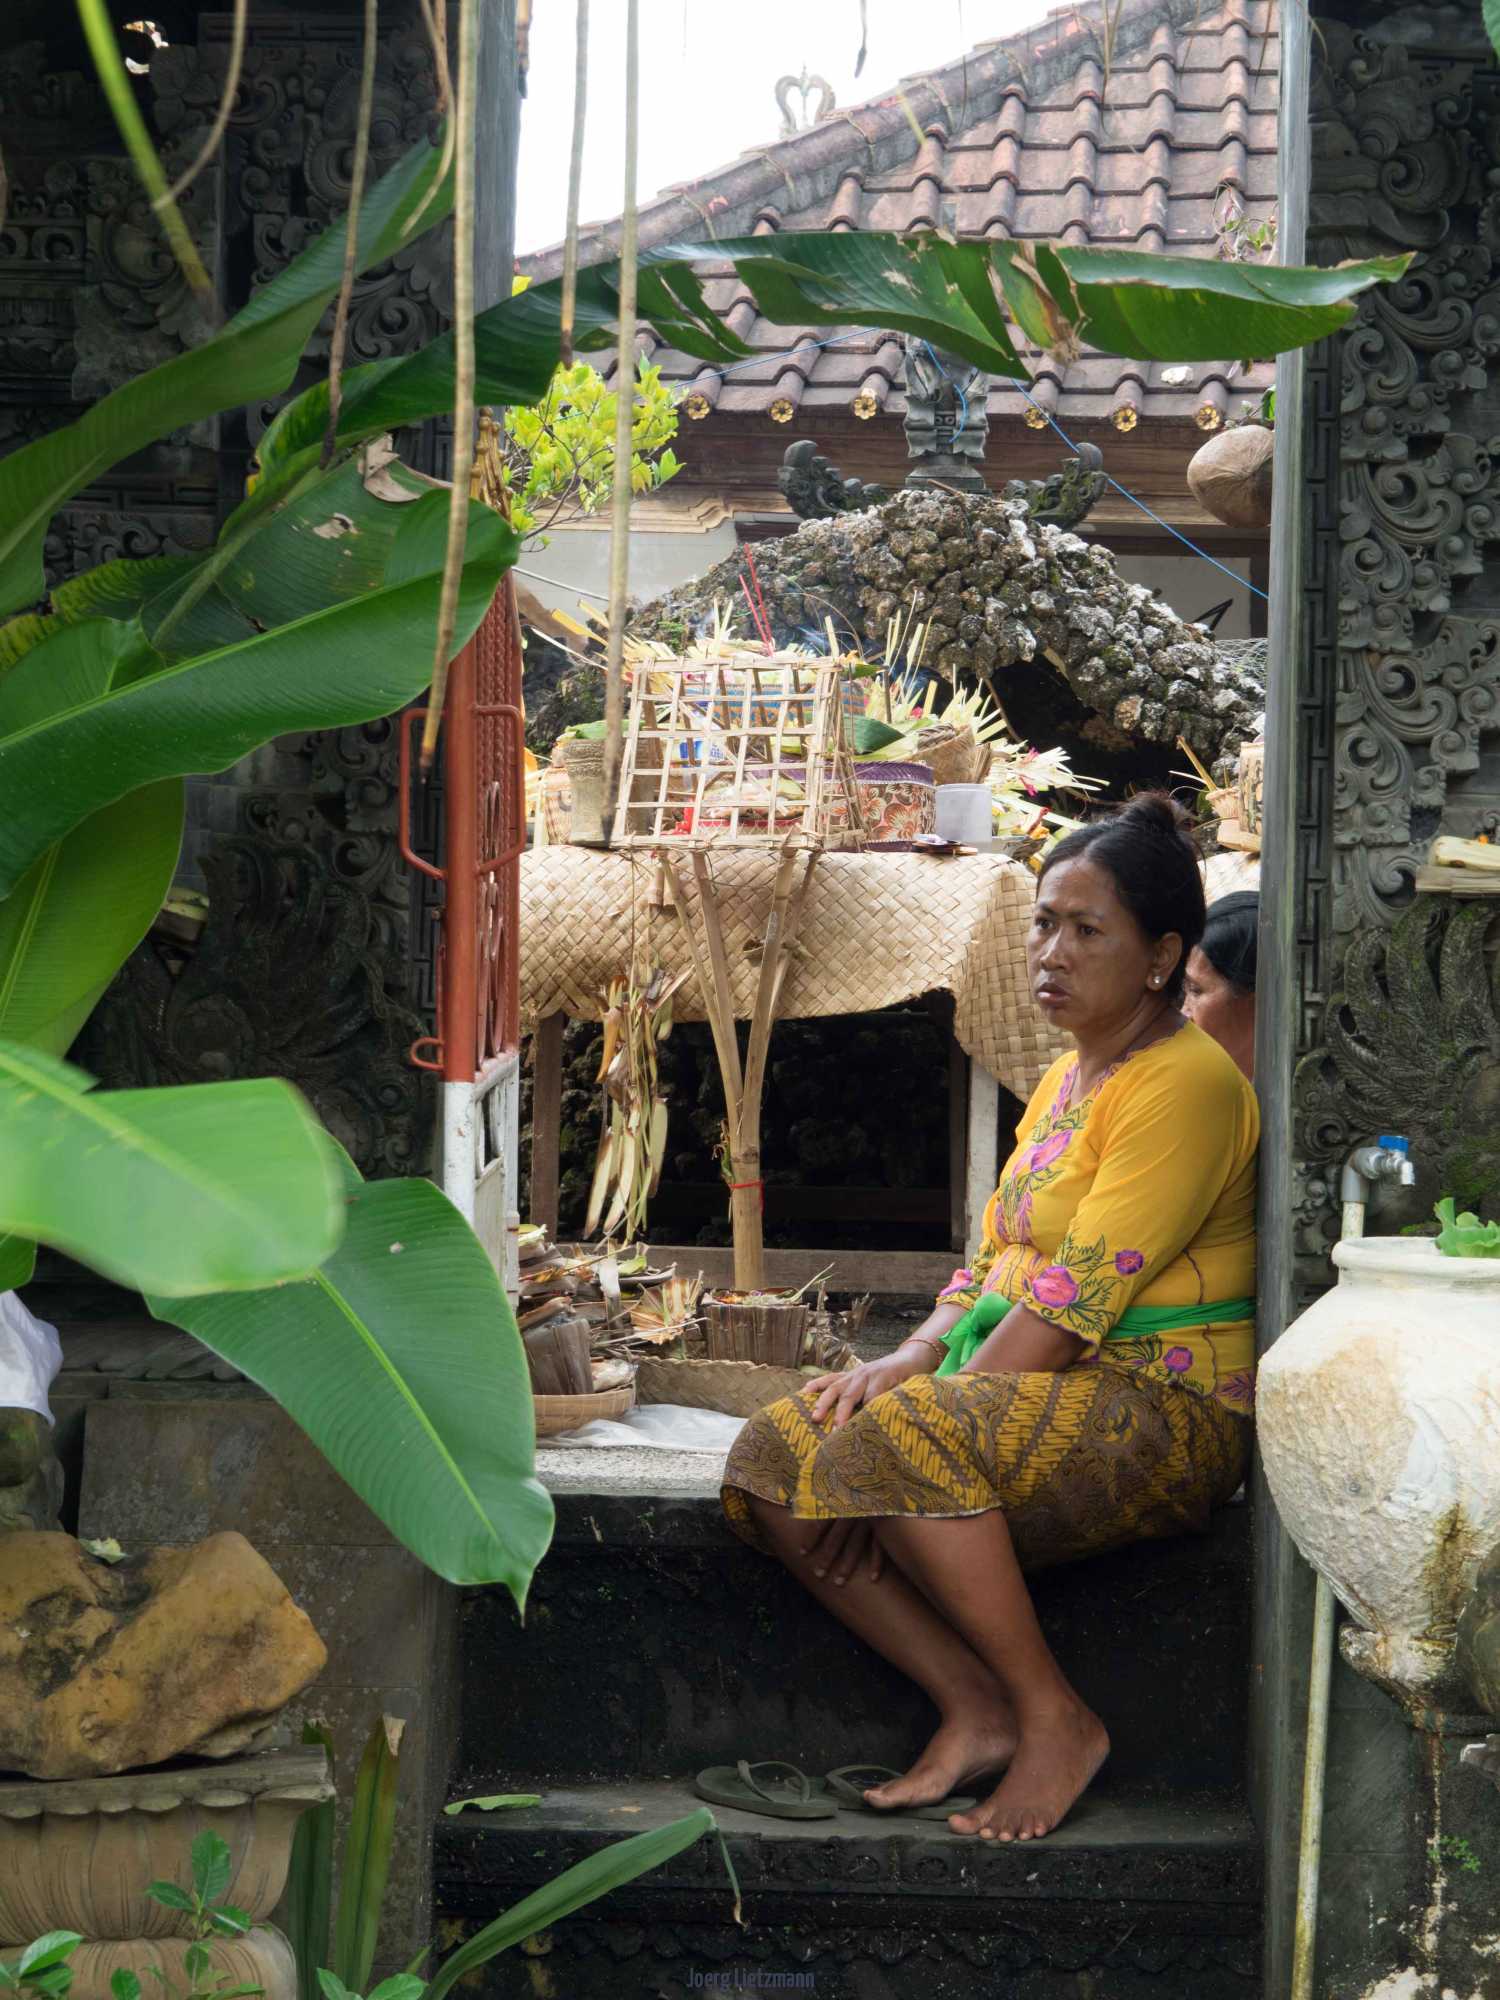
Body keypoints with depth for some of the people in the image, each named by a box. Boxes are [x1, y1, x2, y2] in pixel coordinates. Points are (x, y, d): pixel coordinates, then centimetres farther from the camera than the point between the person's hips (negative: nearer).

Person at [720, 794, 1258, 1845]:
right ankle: (975, 1706, -9)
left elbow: (1075, 1304, -19)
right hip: (1033, 1397, 9)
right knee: (775, 1455, -11)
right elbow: (998, 1267, 19)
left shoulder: (1186, 1084, -12)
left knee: (901, 1445, -34)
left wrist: (919, 1406, -19)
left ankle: (1056, 1717, -18)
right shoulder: (1069, 1075, 18)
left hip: (1162, 1412, -9)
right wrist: (913, 1356, -2)